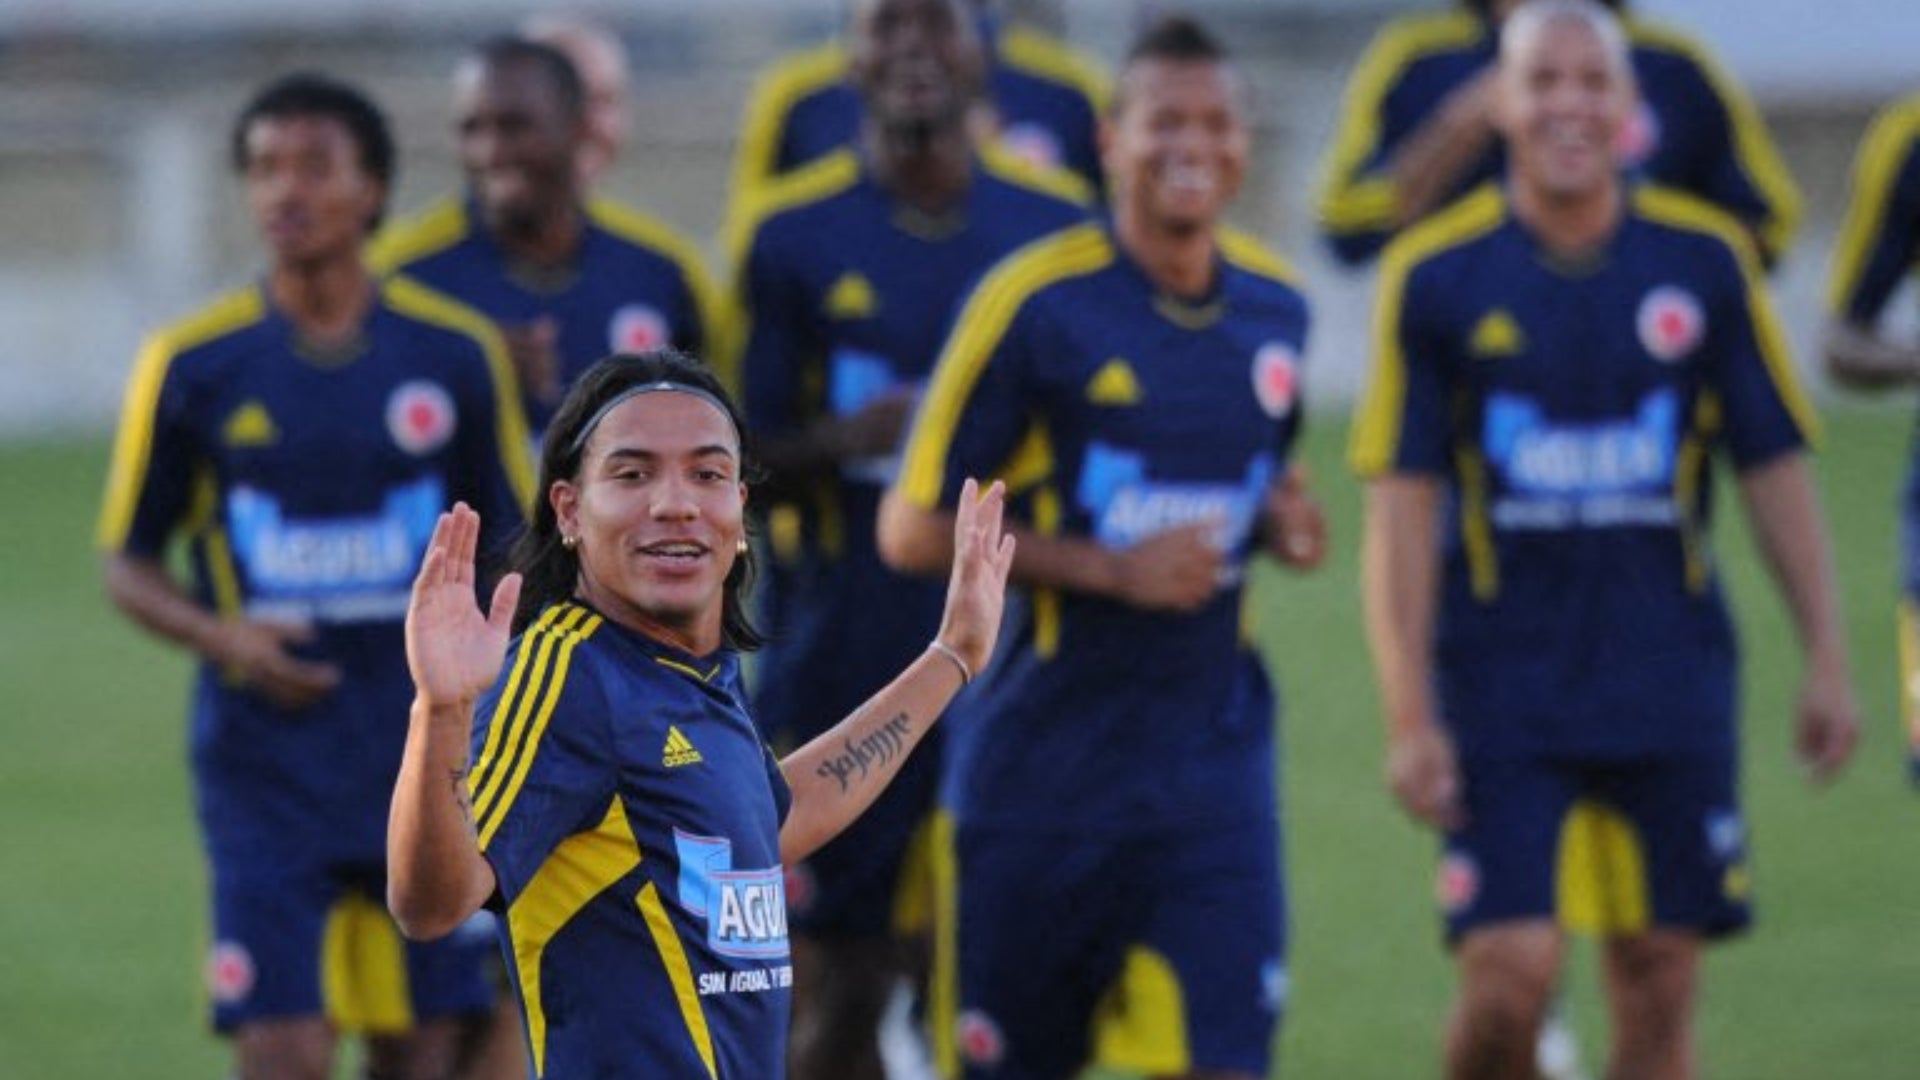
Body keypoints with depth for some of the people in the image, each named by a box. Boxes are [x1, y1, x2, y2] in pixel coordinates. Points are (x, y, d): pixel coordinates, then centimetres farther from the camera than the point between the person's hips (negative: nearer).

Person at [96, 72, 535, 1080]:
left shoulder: (459, 354, 2)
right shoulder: (191, 363, -1)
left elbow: (517, 549, 11)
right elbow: (129, 565, 5)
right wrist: (222, 637, -13)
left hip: (428, 752, 2)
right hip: (266, 757, -2)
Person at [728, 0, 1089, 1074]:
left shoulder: (1055, 228, 5)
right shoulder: (795, 237, 1)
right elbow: (750, 464, 1)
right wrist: (843, 441, -17)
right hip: (845, 655, -1)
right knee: (836, 990, 1)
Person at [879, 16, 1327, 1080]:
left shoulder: (1273, 307, 6)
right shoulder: (1033, 303, -11)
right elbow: (913, 529, -9)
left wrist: (1282, 525, 0)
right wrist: (1112, 569, -17)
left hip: (1212, 753, 3)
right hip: (1044, 753, -3)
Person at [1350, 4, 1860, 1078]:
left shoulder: (1707, 262, 2)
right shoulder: (1437, 275, -2)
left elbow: (1777, 471, 8)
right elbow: (1401, 505, -2)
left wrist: (1827, 660, 3)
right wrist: (1409, 715, -6)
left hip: (1671, 682, 2)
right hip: (1502, 692, -2)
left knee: (1660, 988, 3)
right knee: (1509, 978, -12)